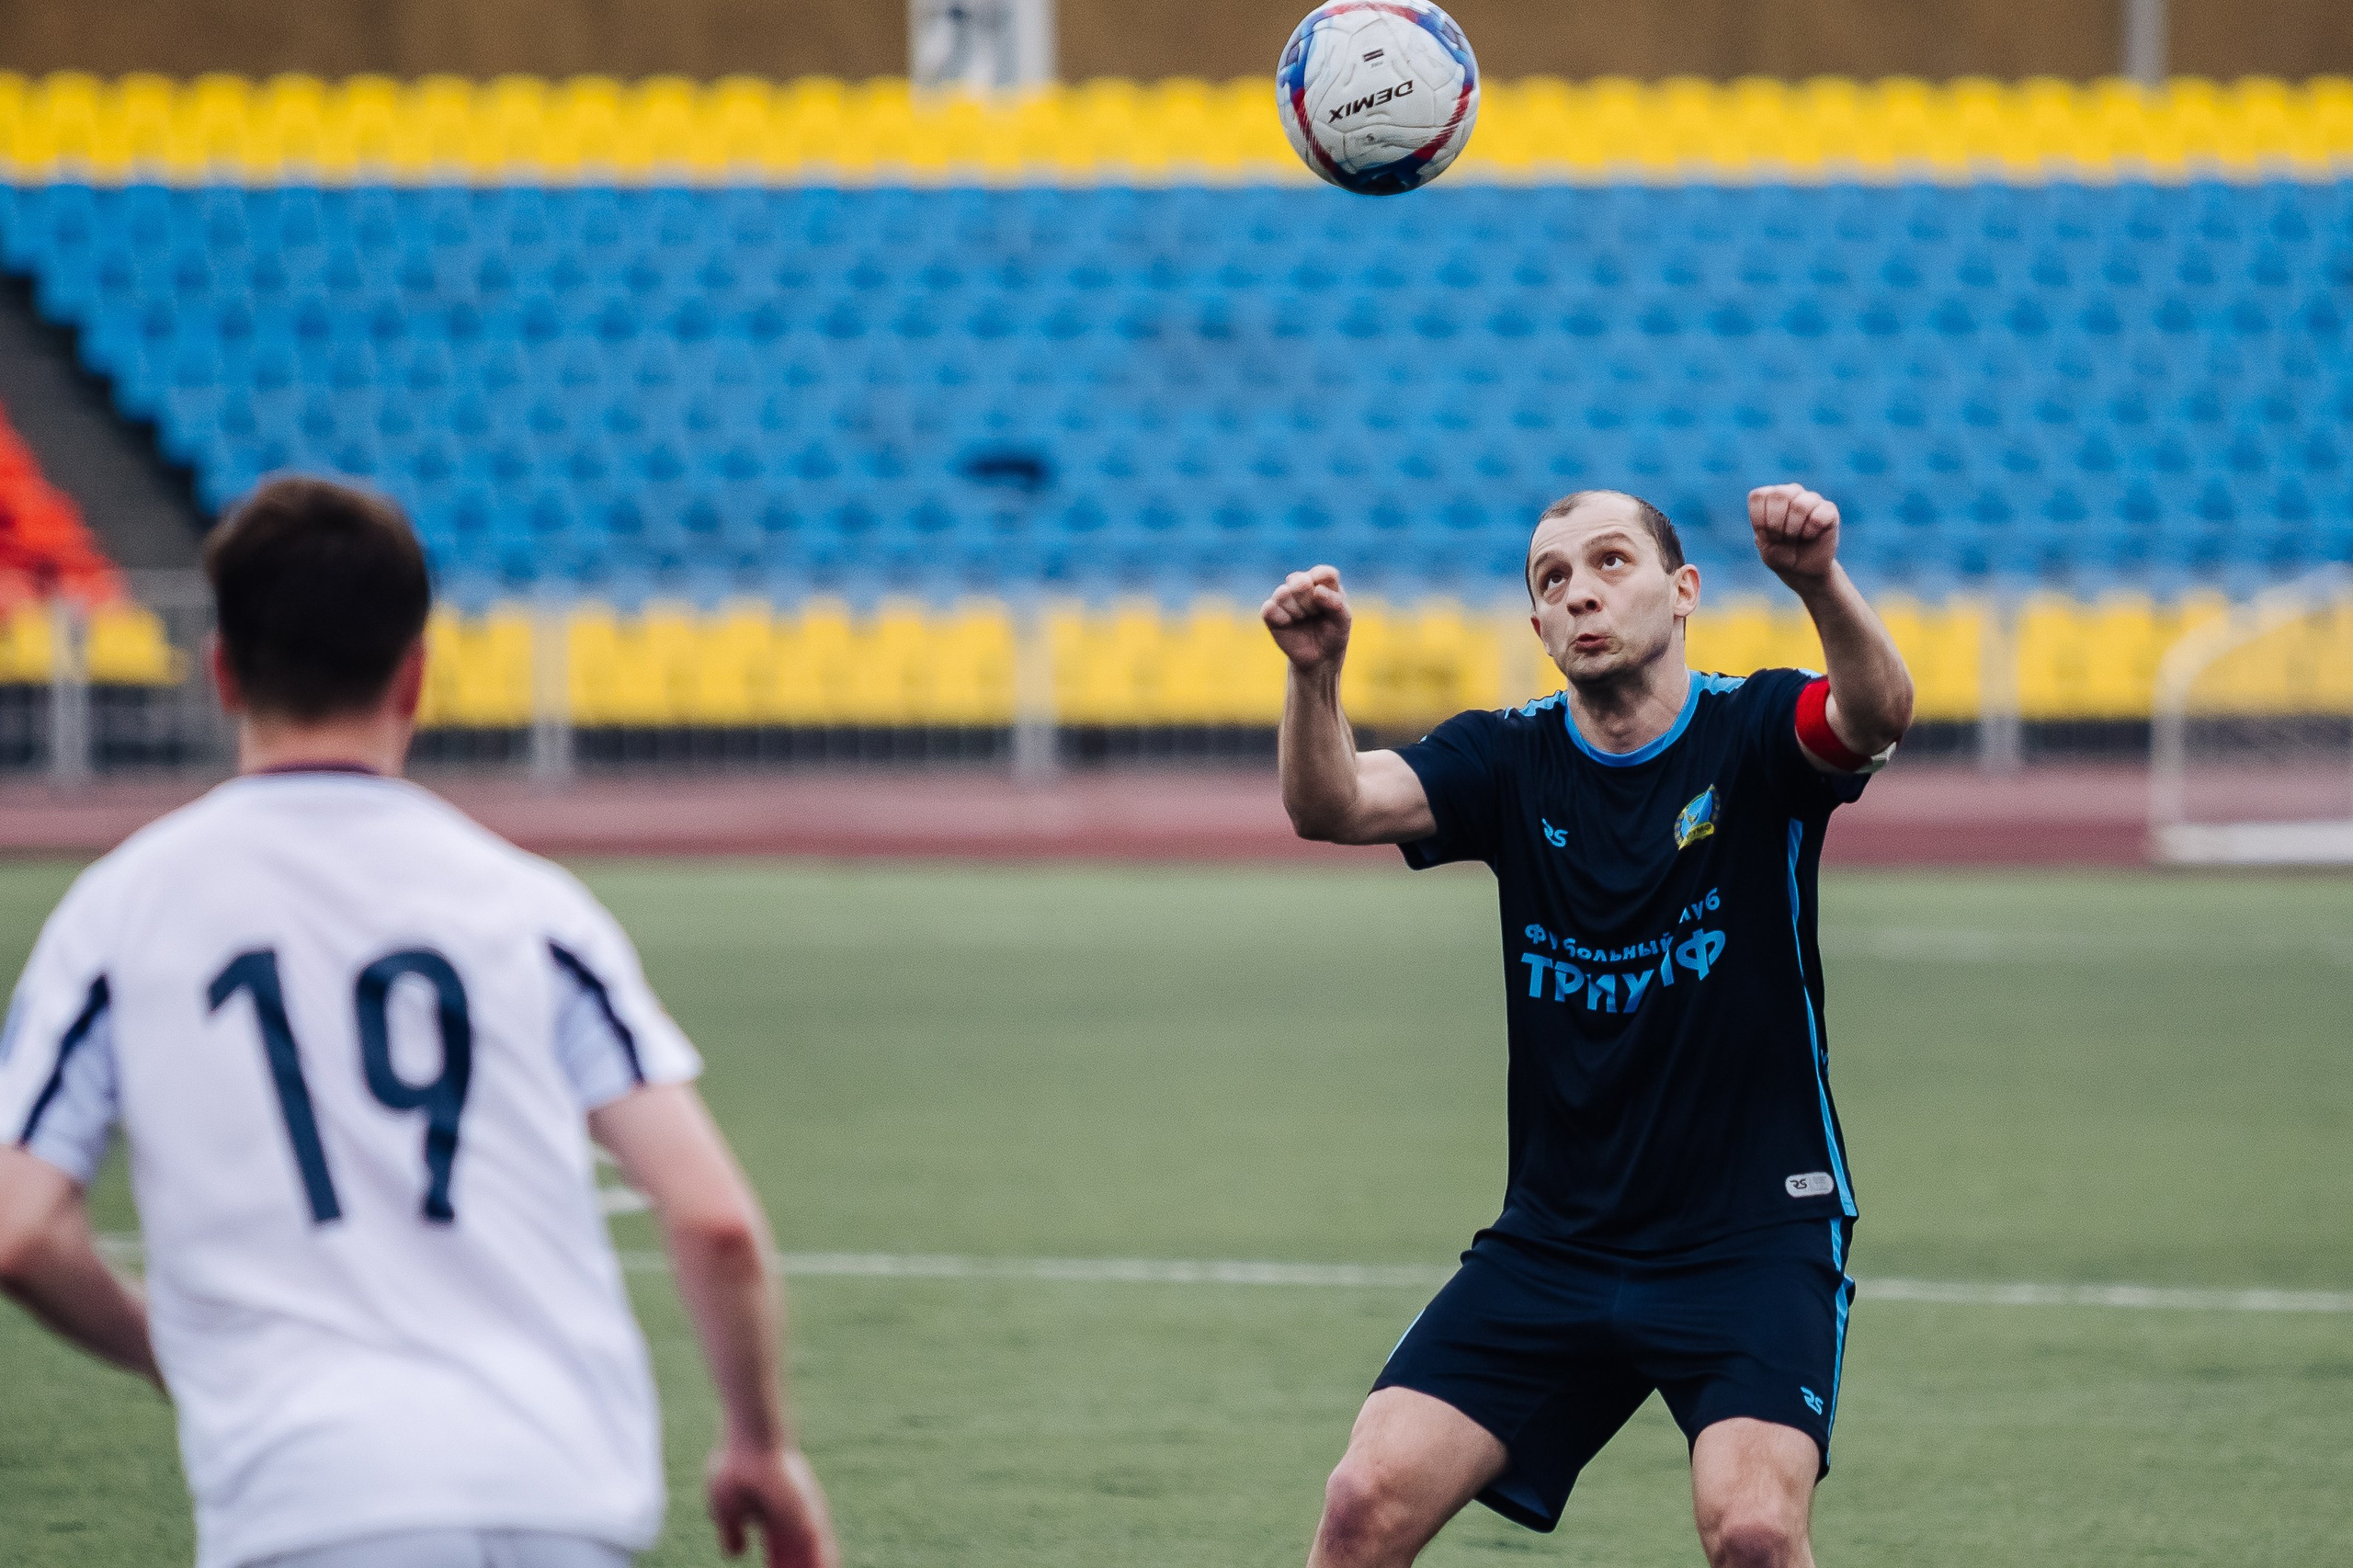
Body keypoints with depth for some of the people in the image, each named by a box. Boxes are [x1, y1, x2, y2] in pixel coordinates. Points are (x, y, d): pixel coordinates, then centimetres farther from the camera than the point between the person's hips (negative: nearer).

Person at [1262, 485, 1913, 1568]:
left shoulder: (1755, 735, -6)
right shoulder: (1511, 764, 2)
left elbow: (1877, 714, -28)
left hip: (1752, 1236, -3)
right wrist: (1314, 673, -36)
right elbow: (1331, 805, -14)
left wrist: (1821, 583, -49)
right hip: (1553, 1242, 3)